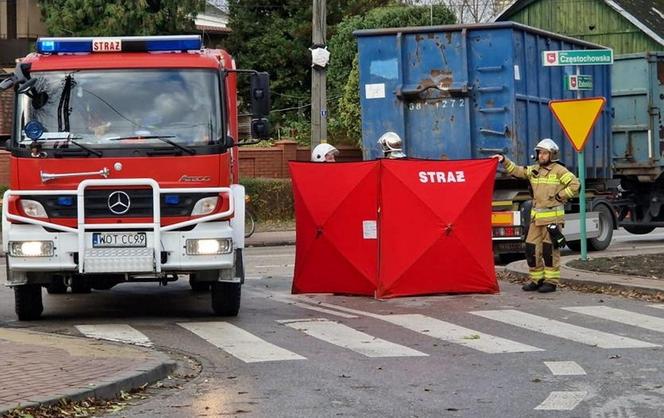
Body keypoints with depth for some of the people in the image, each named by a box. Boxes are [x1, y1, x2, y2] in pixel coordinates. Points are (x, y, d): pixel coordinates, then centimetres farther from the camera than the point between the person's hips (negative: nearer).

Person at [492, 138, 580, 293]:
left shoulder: (559, 170, -7)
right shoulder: (534, 170, 12)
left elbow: (574, 184, -11)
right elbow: (516, 171, 19)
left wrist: (560, 196, -11)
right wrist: (504, 161, 7)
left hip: (553, 216, -7)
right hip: (536, 216, 7)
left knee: (550, 249, -4)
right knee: (531, 248, 6)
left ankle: (551, 281, 3)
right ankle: (536, 280, 16)